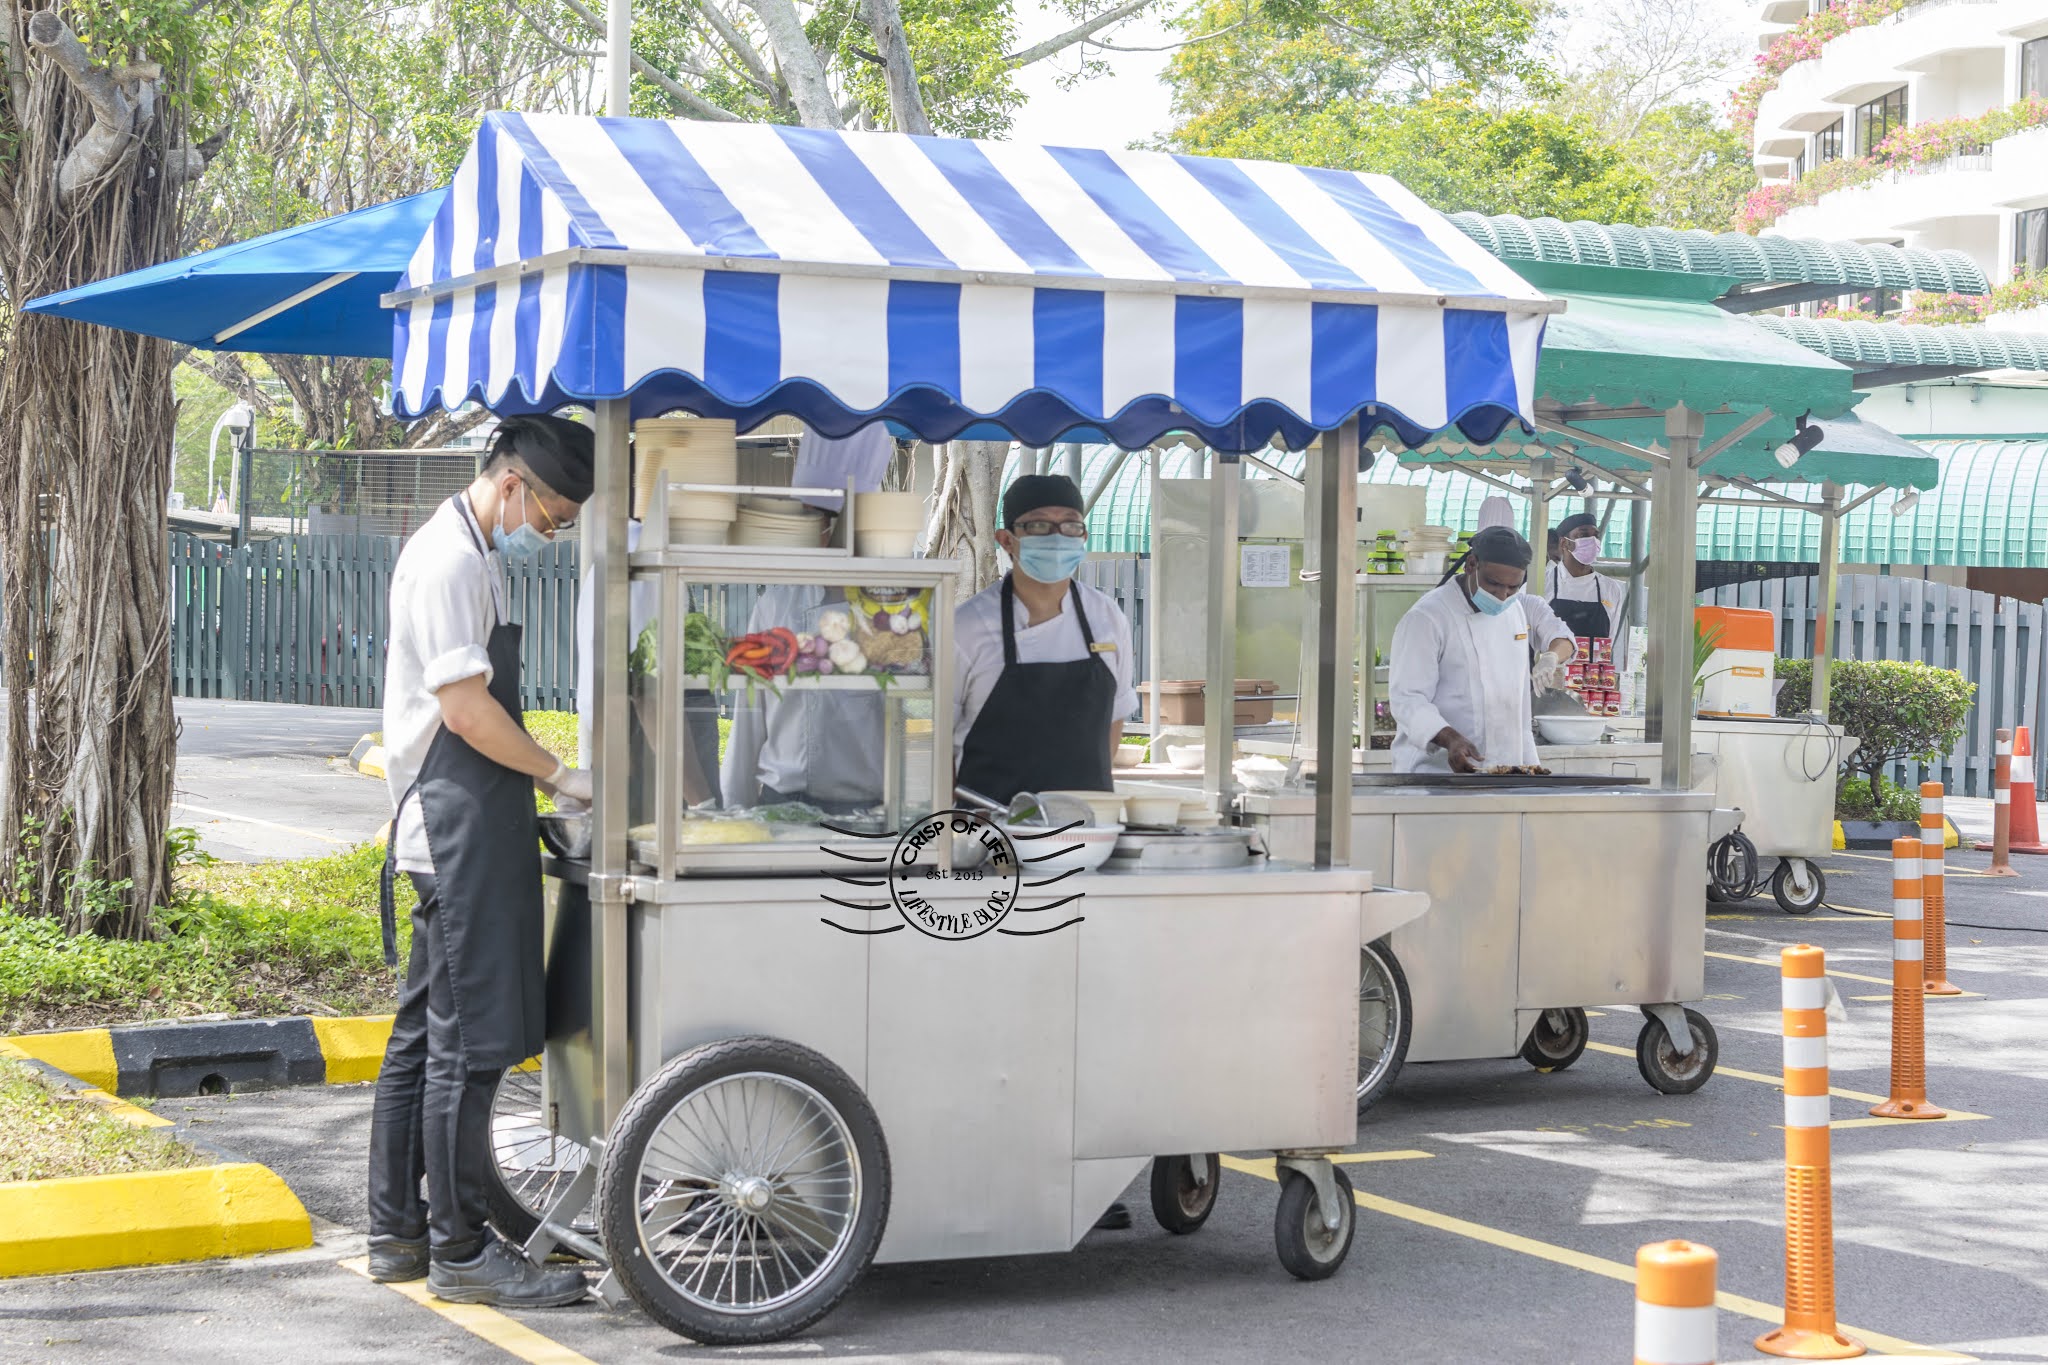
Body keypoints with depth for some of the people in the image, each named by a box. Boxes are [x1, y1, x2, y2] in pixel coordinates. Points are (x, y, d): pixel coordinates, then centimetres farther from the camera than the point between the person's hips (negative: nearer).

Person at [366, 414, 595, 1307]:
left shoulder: (468, 554, 18)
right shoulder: (452, 562, -15)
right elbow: (466, 707, -20)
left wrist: (530, 795, 19)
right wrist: (559, 777, -11)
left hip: (453, 826, 11)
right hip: (460, 830, -11)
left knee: (424, 1034, 14)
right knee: (468, 1042, -7)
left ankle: (398, 1232, 21)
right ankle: (460, 1251, -2)